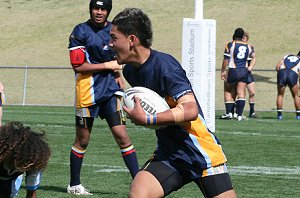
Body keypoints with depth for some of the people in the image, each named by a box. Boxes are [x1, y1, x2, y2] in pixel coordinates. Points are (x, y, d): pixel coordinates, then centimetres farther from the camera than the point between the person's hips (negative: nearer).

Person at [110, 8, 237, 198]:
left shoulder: (165, 65, -20)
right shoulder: (130, 70, 5)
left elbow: (190, 110, -30)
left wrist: (146, 119, -27)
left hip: (202, 153, -6)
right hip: (169, 155, 6)